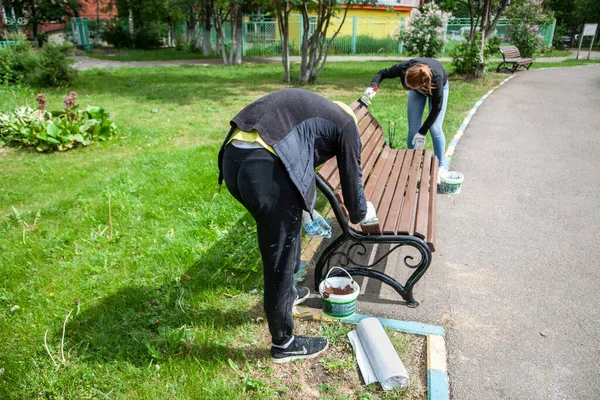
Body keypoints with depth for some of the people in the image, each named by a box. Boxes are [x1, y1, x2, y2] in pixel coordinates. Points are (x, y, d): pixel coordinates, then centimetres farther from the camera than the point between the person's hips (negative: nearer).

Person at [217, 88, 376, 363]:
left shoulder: (306, 106, 36)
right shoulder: (345, 123, 16)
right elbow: (351, 176, 21)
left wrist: (309, 210, 54)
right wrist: (360, 214, 42)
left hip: (231, 157, 9)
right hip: (267, 168, -8)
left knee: (280, 237, 29)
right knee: (280, 256, 7)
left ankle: (287, 293, 52)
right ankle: (283, 343, 26)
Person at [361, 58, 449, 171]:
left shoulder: (437, 78, -44)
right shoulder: (404, 68, -39)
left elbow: (436, 108, -31)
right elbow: (382, 73, -20)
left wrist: (422, 132, -31)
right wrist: (373, 87, -40)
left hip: (440, 86, -3)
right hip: (417, 87, 3)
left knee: (435, 129, -12)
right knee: (413, 129, -5)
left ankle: (439, 167, 3)